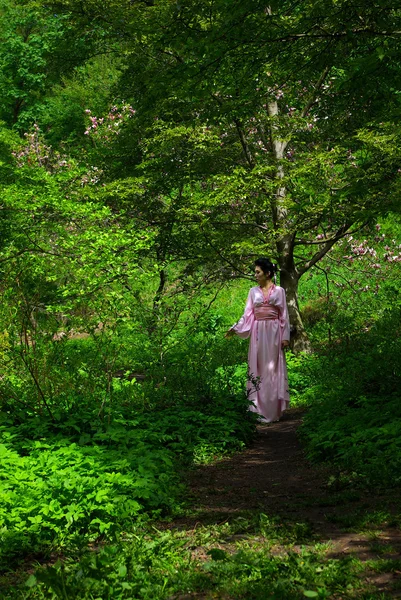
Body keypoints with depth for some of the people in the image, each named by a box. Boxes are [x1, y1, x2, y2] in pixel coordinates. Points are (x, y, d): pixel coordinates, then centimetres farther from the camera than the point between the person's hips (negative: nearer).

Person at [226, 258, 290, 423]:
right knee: (258, 368, 0)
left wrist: (285, 336, -4)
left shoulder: (279, 291, 4)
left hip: (274, 332, -3)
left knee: (272, 368, -2)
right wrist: (235, 329, -4)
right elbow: (248, 314, 7)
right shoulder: (253, 291, 10)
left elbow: (284, 315, 2)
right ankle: (258, 408, 3)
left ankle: (272, 410, 2)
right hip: (258, 333, 3)